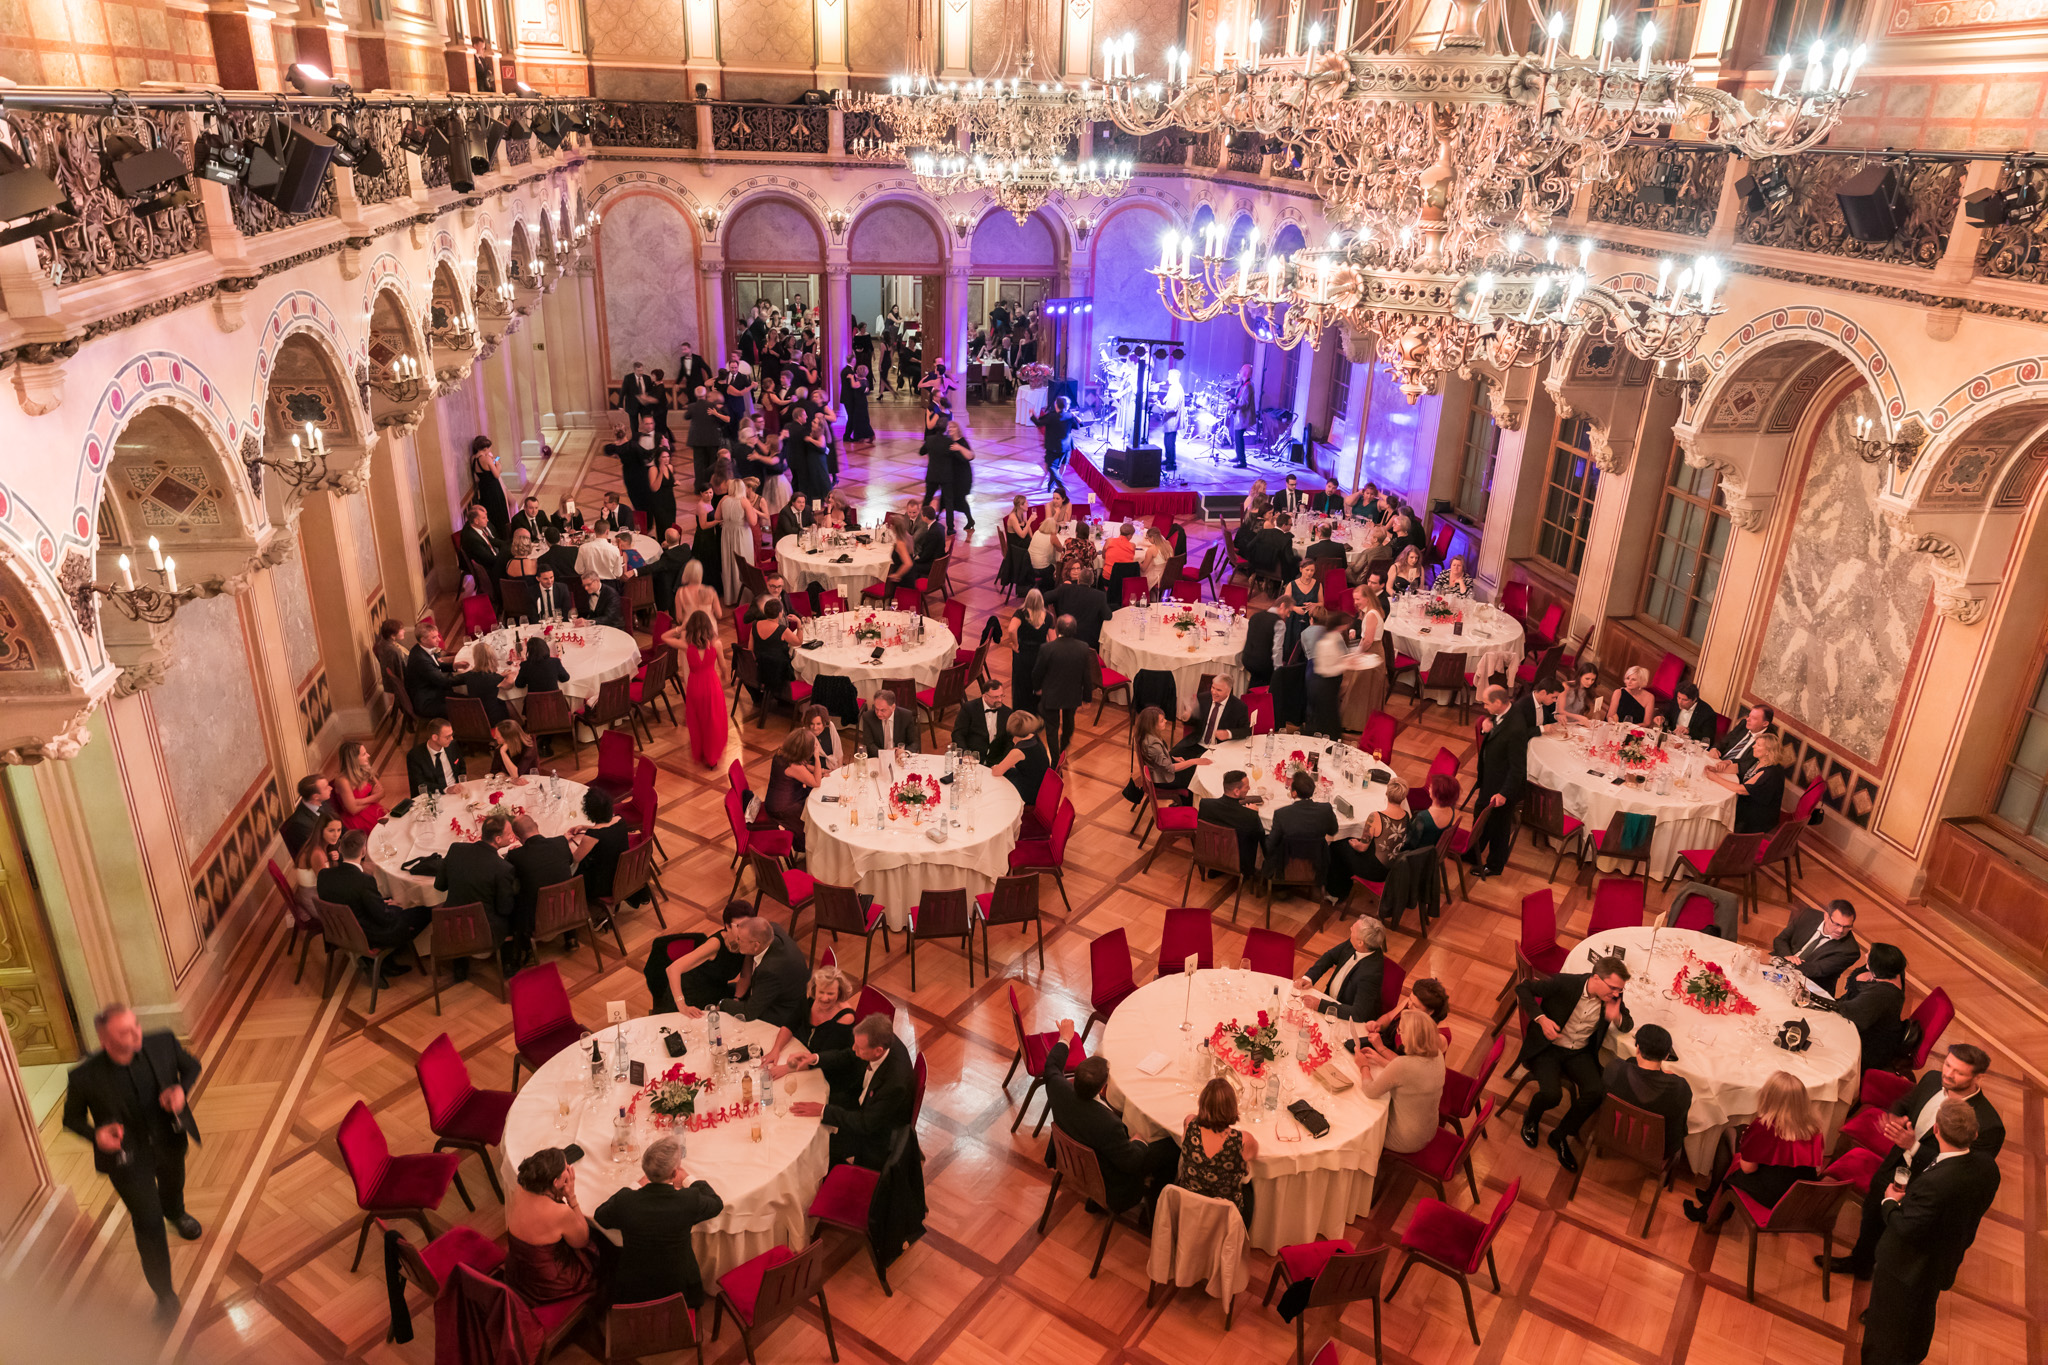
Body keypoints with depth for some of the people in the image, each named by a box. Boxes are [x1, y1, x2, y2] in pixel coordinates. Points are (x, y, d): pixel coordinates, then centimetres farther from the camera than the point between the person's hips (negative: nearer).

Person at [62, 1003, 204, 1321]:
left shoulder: (163, 1044, -23)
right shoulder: (85, 1077, -28)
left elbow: (191, 1065, -1)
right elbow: (71, 1117, -9)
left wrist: (182, 1090, -21)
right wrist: (96, 1134, -28)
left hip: (170, 1141, 4)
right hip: (127, 1158, -3)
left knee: (173, 1186, 34)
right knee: (149, 1225, 0)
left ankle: (175, 1212, 71)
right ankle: (164, 1294, 19)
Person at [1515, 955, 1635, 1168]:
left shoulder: (1613, 998, -8)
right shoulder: (1565, 983, -22)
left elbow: (1628, 1025, 8)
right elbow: (1523, 988, -13)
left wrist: (1616, 1018, -18)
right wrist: (1541, 1018, -25)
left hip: (1580, 1052, 4)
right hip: (1548, 1047, -4)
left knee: (1596, 1093, -22)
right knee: (1551, 1093, -27)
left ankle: (1560, 1136, 3)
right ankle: (1530, 1121, 12)